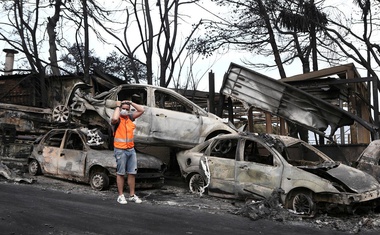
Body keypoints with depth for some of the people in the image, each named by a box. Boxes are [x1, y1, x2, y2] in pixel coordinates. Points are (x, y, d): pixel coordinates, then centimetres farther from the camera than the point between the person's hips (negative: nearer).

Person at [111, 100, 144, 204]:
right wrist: (117, 106, -16)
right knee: (120, 173, 2)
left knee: (132, 173, 8)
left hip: (131, 149, 6)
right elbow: (114, 119, -31)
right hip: (120, 150, -6)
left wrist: (131, 103, 5)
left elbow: (141, 110, 9)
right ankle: (121, 196, 10)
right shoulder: (118, 119, -7)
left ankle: (132, 195, 17)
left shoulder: (130, 117, 10)